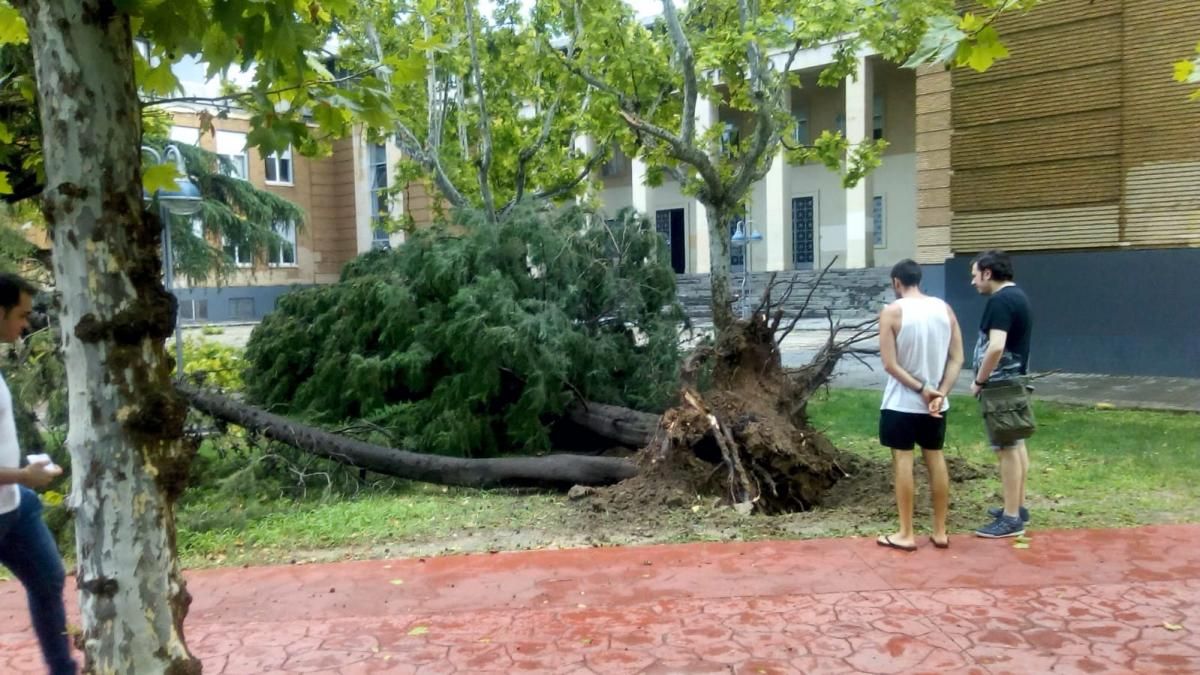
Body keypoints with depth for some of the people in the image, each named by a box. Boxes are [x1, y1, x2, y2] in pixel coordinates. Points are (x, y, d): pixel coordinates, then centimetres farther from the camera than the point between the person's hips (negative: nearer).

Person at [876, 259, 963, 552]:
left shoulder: (892, 311, -10)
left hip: (902, 402, -5)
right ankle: (940, 532, 18)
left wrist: (921, 389, -11)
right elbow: (957, 358, -1)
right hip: (936, 400, 5)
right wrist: (940, 393, -7)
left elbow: (890, 364, -15)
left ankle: (906, 535, 7)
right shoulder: (944, 309, 3)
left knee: (903, 460, 2)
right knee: (935, 458, 11)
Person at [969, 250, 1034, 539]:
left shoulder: (1000, 301, -19)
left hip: (1001, 384, -10)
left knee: (1007, 449, -6)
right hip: (1015, 381, 10)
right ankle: (1018, 507, 26)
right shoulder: (1018, 296, 13)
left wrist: (979, 381, -16)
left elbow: (996, 347, -29)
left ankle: (1011, 519, -2)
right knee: (1016, 445, 15)